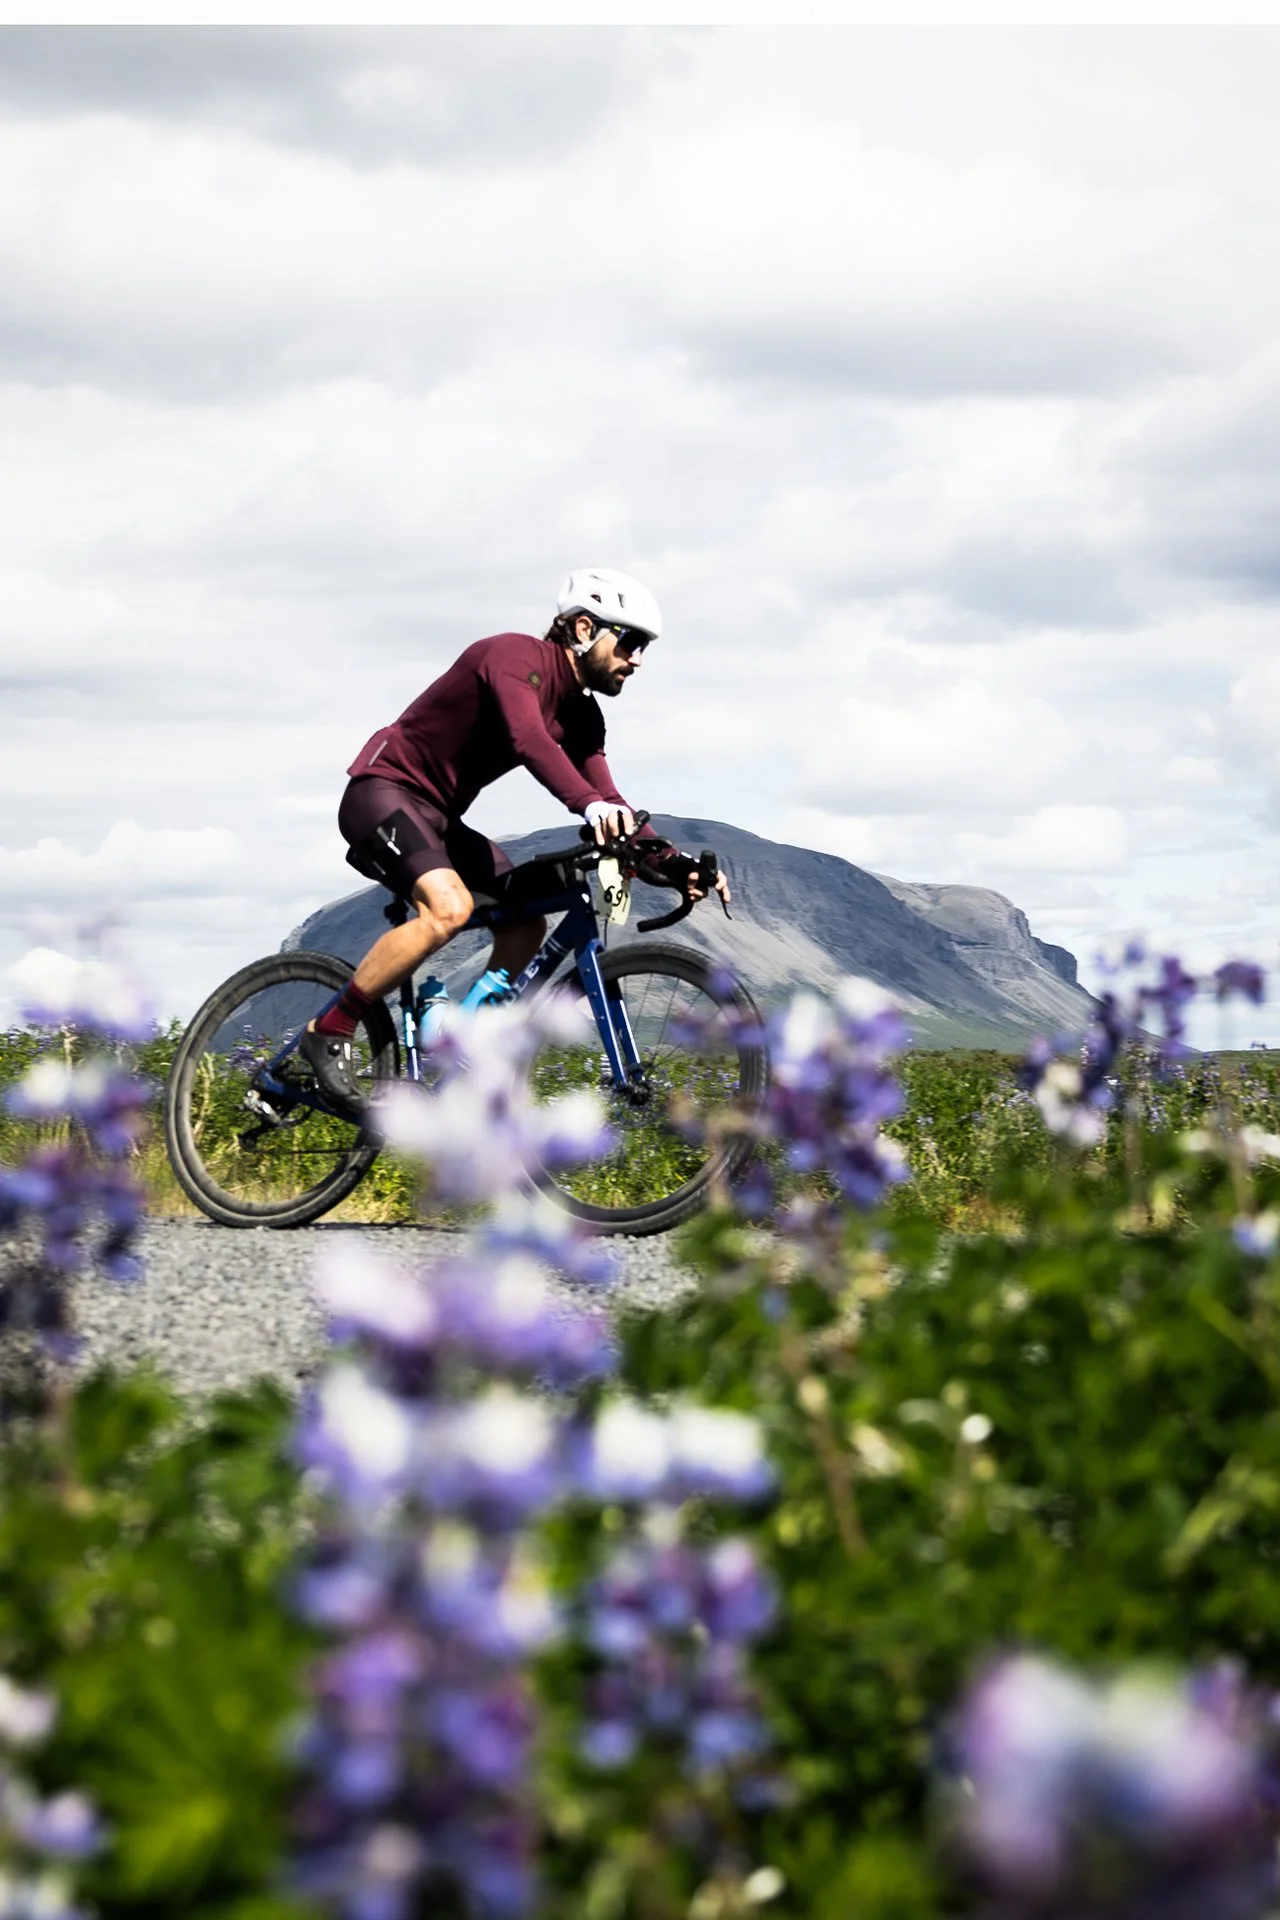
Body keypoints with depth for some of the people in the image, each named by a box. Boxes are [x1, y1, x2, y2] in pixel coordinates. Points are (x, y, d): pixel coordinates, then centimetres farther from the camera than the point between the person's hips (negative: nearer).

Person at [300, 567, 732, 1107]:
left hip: (438, 816, 10)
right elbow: (528, 739, -38)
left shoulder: (580, 714, 7)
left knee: (527, 924, 1)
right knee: (449, 906, -31)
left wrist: (674, 866, -11)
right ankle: (328, 1032, -20)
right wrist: (590, 805, -54)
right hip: (384, 793, -10)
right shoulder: (515, 656, -19)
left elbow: (606, 801, 4)